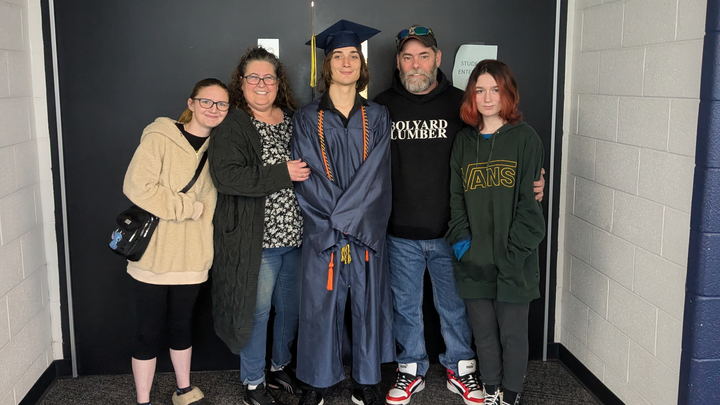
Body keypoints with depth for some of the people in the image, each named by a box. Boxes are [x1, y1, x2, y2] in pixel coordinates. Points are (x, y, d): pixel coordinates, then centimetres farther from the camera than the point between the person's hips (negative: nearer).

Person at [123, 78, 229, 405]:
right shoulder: (159, 138, -10)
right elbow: (137, 186, -20)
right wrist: (189, 207, -15)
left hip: (192, 258, 4)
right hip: (154, 254, -4)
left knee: (182, 325, 19)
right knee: (149, 332, 5)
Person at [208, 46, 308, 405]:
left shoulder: (293, 120, 10)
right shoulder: (231, 126, -6)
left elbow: (308, 166, 24)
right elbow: (226, 176, -21)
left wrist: (306, 172, 2)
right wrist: (283, 174, -21)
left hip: (294, 234, 5)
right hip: (257, 238, -5)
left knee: (290, 307, 16)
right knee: (257, 311, 6)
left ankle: (280, 367, 39)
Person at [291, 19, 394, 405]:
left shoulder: (377, 117, 7)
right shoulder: (307, 118, 3)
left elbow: (375, 174, -3)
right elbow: (307, 177, -4)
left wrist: (344, 215, -13)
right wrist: (336, 218, -11)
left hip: (367, 229, 1)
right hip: (322, 231, -1)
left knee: (367, 301, 8)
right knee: (320, 304, 4)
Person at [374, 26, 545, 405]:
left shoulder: (460, 103, 0)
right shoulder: (382, 106, 1)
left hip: (449, 232, 0)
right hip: (400, 233, 1)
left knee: (454, 305, 13)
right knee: (405, 306, 14)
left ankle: (461, 370, 32)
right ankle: (411, 370, 33)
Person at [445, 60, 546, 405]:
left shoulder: (525, 139, -4)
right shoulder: (464, 142, 9)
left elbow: (530, 200, -7)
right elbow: (456, 196, 11)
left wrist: (512, 252, -13)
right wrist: (460, 238, -3)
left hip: (512, 263, -3)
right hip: (474, 260, 4)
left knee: (512, 334, 8)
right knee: (483, 332, 14)